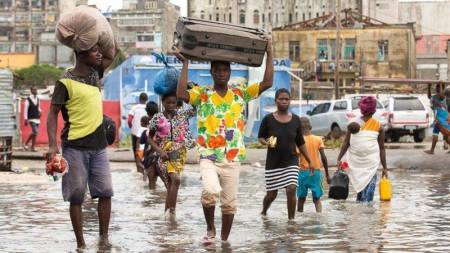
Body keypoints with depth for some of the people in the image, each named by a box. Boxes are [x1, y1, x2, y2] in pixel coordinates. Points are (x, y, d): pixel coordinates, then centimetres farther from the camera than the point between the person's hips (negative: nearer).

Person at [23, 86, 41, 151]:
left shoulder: (38, 99, 11)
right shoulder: (28, 99, -7)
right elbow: (25, 110, -7)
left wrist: (39, 112, 0)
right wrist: (26, 120, -11)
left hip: (37, 119, 6)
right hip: (31, 119, -6)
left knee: (35, 133, 6)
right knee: (35, 132, -18)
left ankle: (32, 147, 13)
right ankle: (26, 144, -2)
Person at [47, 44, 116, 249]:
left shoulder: (95, 74, 8)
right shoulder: (66, 83, -10)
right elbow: (53, 113, -10)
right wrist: (52, 144, -20)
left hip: (98, 146, 6)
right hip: (75, 147, -6)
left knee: (105, 191, 0)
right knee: (76, 196, 1)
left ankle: (104, 238, 7)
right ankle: (80, 243, 6)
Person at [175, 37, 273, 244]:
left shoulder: (240, 94, 7)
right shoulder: (202, 94, 0)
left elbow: (267, 83, -1)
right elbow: (181, 95, -19)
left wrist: (269, 54, -5)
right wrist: (185, 64, -16)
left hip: (232, 159, 3)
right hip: (208, 157, -3)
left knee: (229, 203, 6)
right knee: (210, 191, -27)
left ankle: (224, 240, 22)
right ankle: (210, 228, -1)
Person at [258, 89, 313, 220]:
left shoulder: (295, 119, 3)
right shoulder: (268, 119, -4)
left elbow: (300, 142, 11)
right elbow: (260, 137, 6)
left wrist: (309, 160, 11)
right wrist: (266, 142, -17)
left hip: (291, 161, 1)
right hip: (273, 163, -1)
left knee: (291, 189, -16)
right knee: (271, 194, 7)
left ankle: (291, 219, -4)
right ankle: (264, 212, 38)